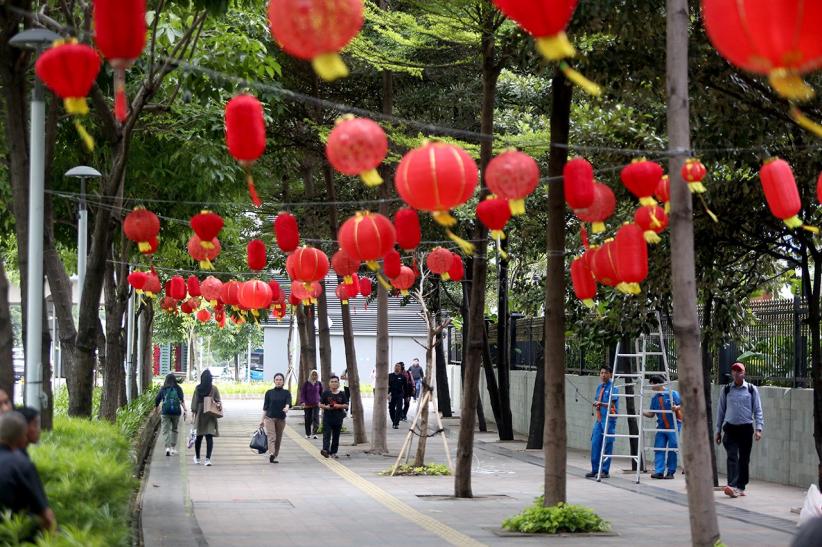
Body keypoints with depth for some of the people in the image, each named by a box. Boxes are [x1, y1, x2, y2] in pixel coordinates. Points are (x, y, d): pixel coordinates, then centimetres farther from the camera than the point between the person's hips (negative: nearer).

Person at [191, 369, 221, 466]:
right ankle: (208, 458, -15)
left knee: (199, 436, 14)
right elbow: (218, 401, -9)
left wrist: (193, 415, 3)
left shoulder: (197, 388, -4)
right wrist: (218, 404, 8)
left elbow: (194, 402, -1)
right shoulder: (214, 388, -5)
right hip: (211, 416, -1)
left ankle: (197, 458, 27)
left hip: (200, 415, 1)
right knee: (209, 436, -3)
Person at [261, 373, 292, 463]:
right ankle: (271, 454, -35)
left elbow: (288, 402, -13)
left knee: (278, 439, 7)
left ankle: (274, 457, 18)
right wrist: (262, 419, 4)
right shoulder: (269, 393, 5)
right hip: (270, 418, -2)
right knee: (272, 437, -17)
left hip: (281, 419, 2)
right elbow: (265, 407, 7)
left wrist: (286, 408, -35)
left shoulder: (286, 393, 5)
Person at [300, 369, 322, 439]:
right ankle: (308, 434, 19)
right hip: (307, 404, 0)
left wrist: (320, 401, 8)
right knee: (308, 419, 7)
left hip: (316, 404, 0)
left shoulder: (319, 384, 4)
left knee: (316, 418, -15)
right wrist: (303, 402, -10)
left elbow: (321, 393, 16)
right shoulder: (307, 383, -1)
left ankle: (314, 433, -20)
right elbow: (302, 393, 0)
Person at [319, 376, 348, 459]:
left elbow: (346, 405, 5)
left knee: (336, 436, 8)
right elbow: (320, 404, 3)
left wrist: (339, 406, -13)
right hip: (327, 417, -2)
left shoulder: (342, 394, 5)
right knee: (326, 435, -13)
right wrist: (326, 407, -16)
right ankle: (325, 450, -25)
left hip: (338, 418, 2)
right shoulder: (326, 393, 1)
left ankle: (333, 452, 16)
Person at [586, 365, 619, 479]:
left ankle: (605, 471, -2)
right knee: (595, 443, 4)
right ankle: (594, 469, 11)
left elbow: (612, 405, -12)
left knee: (607, 445, -5)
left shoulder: (613, 387, -6)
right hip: (599, 419, 7)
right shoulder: (599, 387, 16)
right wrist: (596, 405, 6)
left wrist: (601, 404, -25)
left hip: (609, 419, -7)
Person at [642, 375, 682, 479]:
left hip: (673, 426, -5)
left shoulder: (673, 393, -4)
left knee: (672, 449, -2)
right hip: (661, 427, 5)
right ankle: (659, 471, -6)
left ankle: (670, 472, 5)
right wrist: (643, 412, -5)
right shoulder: (654, 398, 11)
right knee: (659, 449, -4)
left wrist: (677, 407, -27)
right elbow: (651, 414, 13)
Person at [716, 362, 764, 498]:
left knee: (744, 459, 5)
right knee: (732, 457, -13)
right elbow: (721, 410, 12)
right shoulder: (726, 390, 7)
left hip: (746, 428, 0)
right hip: (730, 428, 0)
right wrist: (718, 430, 11)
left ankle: (741, 486, 15)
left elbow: (758, 410, 4)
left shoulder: (751, 389, 4)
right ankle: (732, 486, -25)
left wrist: (758, 428, -7)